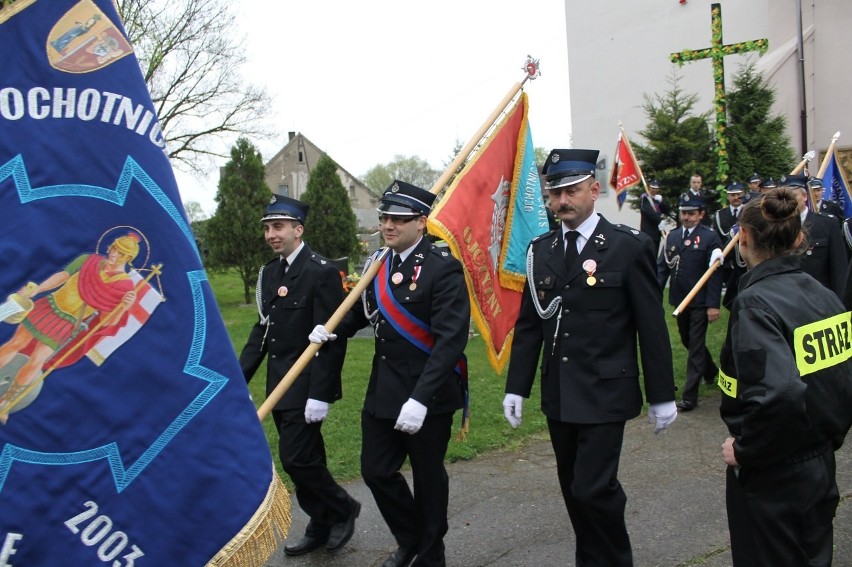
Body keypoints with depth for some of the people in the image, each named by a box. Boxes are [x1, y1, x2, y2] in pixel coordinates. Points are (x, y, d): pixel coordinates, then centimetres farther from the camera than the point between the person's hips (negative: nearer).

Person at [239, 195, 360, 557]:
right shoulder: (269, 273, 9)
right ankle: (321, 527, 29)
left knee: (296, 459, -7)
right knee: (303, 460, 14)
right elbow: (262, 329, 14)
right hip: (280, 387, 8)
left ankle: (342, 508, 17)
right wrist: (239, 378, 7)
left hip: (307, 387, -7)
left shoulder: (322, 272, -15)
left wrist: (320, 394, -21)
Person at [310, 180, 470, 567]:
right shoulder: (377, 264, 6)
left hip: (429, 395, -6)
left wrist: (421, 399, -30)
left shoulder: (444, 268, -16)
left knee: (428, 477, 11)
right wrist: (331, 330, -4)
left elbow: (450, 340, -23)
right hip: (382, 391, 6)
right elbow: (360, 313, 18)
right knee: (376, 471, 12)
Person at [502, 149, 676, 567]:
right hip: (558, 394, 5)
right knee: (574, 489, 13)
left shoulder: (629, 247, -7)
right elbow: (528, 324, 8)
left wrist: (661, 396, -3)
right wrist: (516, 387, 4)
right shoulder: (541, 250, 5)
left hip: (604, 394, -5)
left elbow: (652, 326, -5)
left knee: (593, 489, -7)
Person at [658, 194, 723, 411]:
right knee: (688, 342, 20)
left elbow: (715, 273, -11)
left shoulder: (710, 238, -8)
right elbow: (662, 267, 7)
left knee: (695, 346, -3)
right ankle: (711, 371, 46)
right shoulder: (672, 236, 8)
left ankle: (689, 396, 1)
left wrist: (713, 305, -17)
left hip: (700, 302, -6)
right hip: (679, 300, 6)